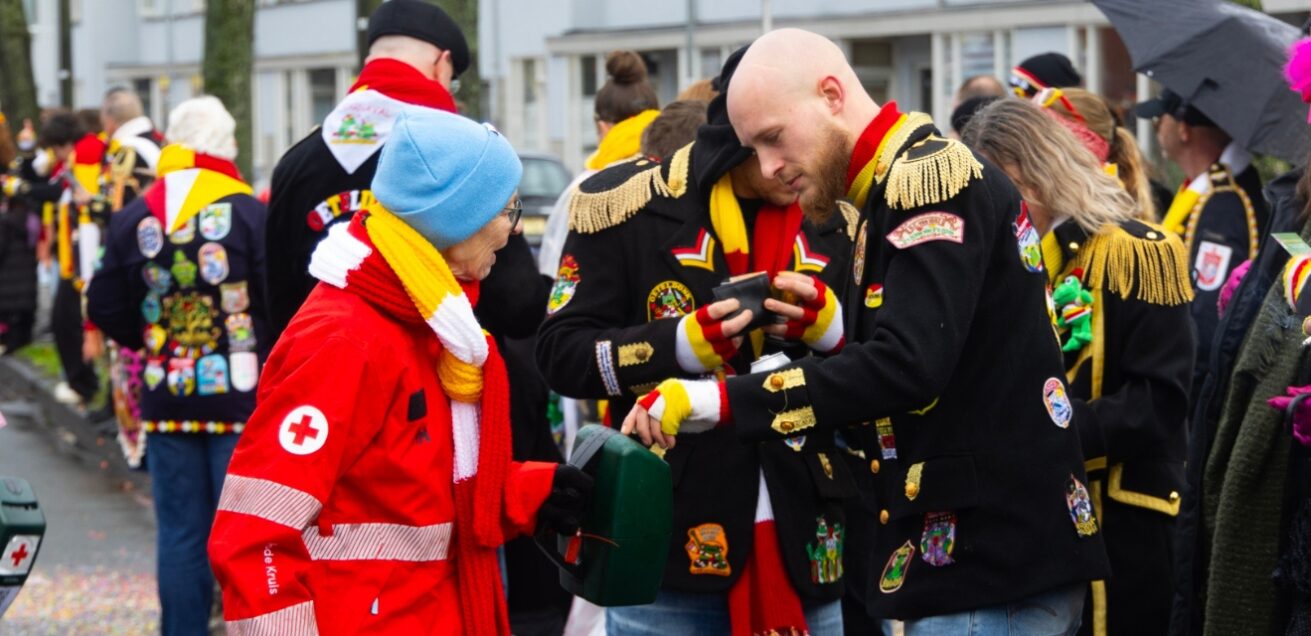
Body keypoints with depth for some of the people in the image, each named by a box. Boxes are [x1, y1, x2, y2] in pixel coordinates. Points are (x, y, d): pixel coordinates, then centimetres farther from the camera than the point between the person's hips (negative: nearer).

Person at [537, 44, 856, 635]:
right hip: (668, 540, -3)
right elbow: (561, 351, -5)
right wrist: (687, 341, -19)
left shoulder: (839, 219, 7)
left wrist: (827, 323, -13)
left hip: (810, 543, 3)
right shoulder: (630, 204, -4)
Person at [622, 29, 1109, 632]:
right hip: (966, 551, 10)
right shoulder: (894, 195, 17)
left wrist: (711, 401, -24)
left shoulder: (931, 175, -13)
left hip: (995, 558, -10)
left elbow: (907, 366, -25)